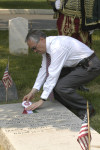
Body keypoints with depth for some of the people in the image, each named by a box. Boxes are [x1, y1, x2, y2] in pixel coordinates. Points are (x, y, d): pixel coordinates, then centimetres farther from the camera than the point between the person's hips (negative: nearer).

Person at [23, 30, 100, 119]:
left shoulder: (57, 46, -28)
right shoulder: (46, 46, 2)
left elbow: (53, 75, -28)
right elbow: (44, 69, 8)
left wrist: (42, 100, -24)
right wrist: (33, 92, 3)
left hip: (90, 66, -10)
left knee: (61, 87, -21)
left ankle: (86, 109, -2)